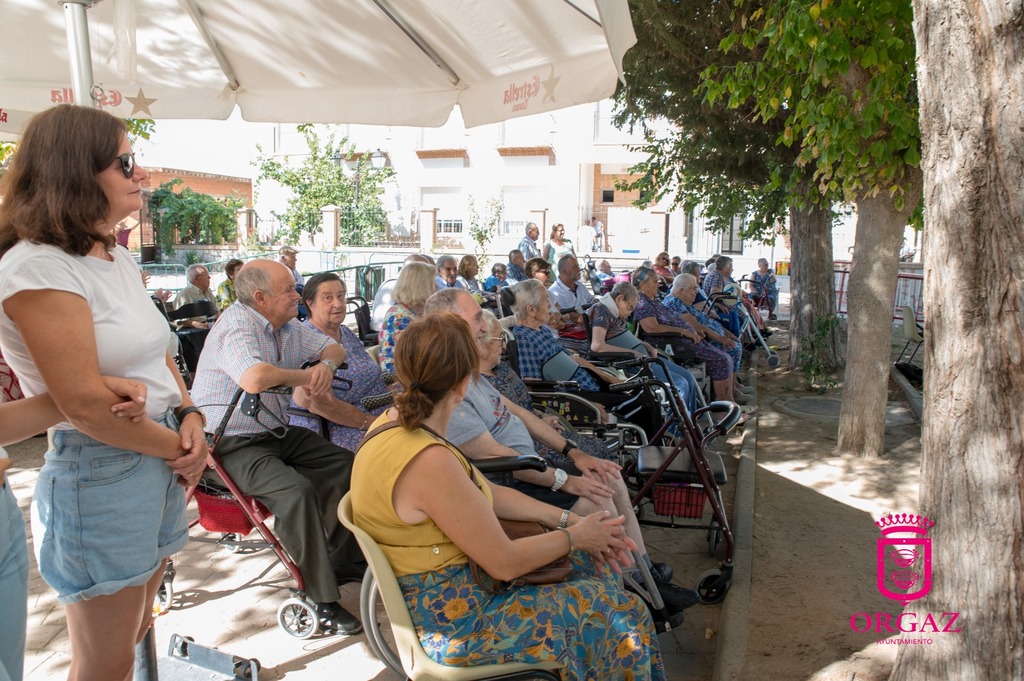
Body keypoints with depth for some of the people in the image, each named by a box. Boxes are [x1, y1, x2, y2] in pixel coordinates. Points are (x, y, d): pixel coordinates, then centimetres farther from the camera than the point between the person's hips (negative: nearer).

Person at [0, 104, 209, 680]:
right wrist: (180, 449, -11)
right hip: (101, 476, -8)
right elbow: (87, 402, -23)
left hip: (161, 467, 8)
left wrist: (191, 418, -2)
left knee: (136, 632, 22)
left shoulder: (120, 259, 9)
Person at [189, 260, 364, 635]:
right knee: (296, 489, -30)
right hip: (232, 442, -9)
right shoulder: (236, 325, -21)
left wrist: (326, 365, -8)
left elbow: (332, 347, 18)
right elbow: (254, 378, -39)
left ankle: (344, 560, 16)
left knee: (345, 463, 3)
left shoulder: (287, 326, 6)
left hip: (274, 432, 9)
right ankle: (322, 599, -19)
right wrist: (304, 376, -20)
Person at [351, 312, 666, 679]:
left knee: (593, 562, 18)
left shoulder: (397, 421, -3)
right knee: (620, 612, 3)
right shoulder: (430, 462, -32)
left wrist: (568, 520, 3)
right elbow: (505, 563, -23)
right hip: (451, 622, -8)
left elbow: (487, 492, 7)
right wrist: (575, 536, -5)